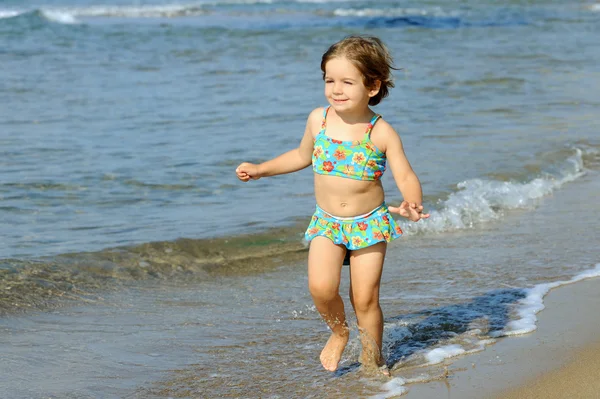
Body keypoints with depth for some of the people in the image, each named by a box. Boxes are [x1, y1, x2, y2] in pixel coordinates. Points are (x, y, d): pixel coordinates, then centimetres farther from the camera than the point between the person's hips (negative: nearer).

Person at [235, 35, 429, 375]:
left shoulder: (381, 133, -12)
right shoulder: (318, 120, -2)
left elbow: (406, 176, -14)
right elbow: (302, 156, 18)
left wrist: (412, 203, -36)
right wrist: (260, 169, 18)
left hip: (370, 224, -2)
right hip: (327, 223, 2)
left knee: (365, 299, -2)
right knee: (321, 287, -18)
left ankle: (372, 357, 24)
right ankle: (339, 332, 14)